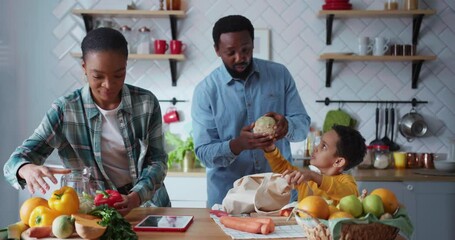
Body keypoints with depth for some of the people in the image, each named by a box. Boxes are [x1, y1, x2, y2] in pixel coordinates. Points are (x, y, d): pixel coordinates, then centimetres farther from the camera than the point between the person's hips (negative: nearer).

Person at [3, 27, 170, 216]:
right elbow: (17, 160, -11)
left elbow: (157, 160, -1)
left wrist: (135, 197, -21)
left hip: (147, 203, 0)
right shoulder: (64, 111, -8)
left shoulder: (146, 103, -3)